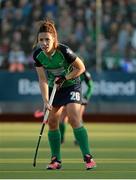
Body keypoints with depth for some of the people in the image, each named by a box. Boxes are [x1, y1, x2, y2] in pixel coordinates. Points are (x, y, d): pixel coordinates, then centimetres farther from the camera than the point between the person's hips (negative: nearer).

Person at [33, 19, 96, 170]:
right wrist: (45, 101, -21)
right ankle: (56, 160, 11)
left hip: (71, 85, -5)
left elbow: (81, 68, -15)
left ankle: (88, 157, -13)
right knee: (52, 122, 2)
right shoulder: (37, 54, -16)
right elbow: (42, 80, -13)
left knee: (74, 119, -19)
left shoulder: (64, 51, -29)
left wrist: (64, 78, -22)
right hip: (53, 88, 5)